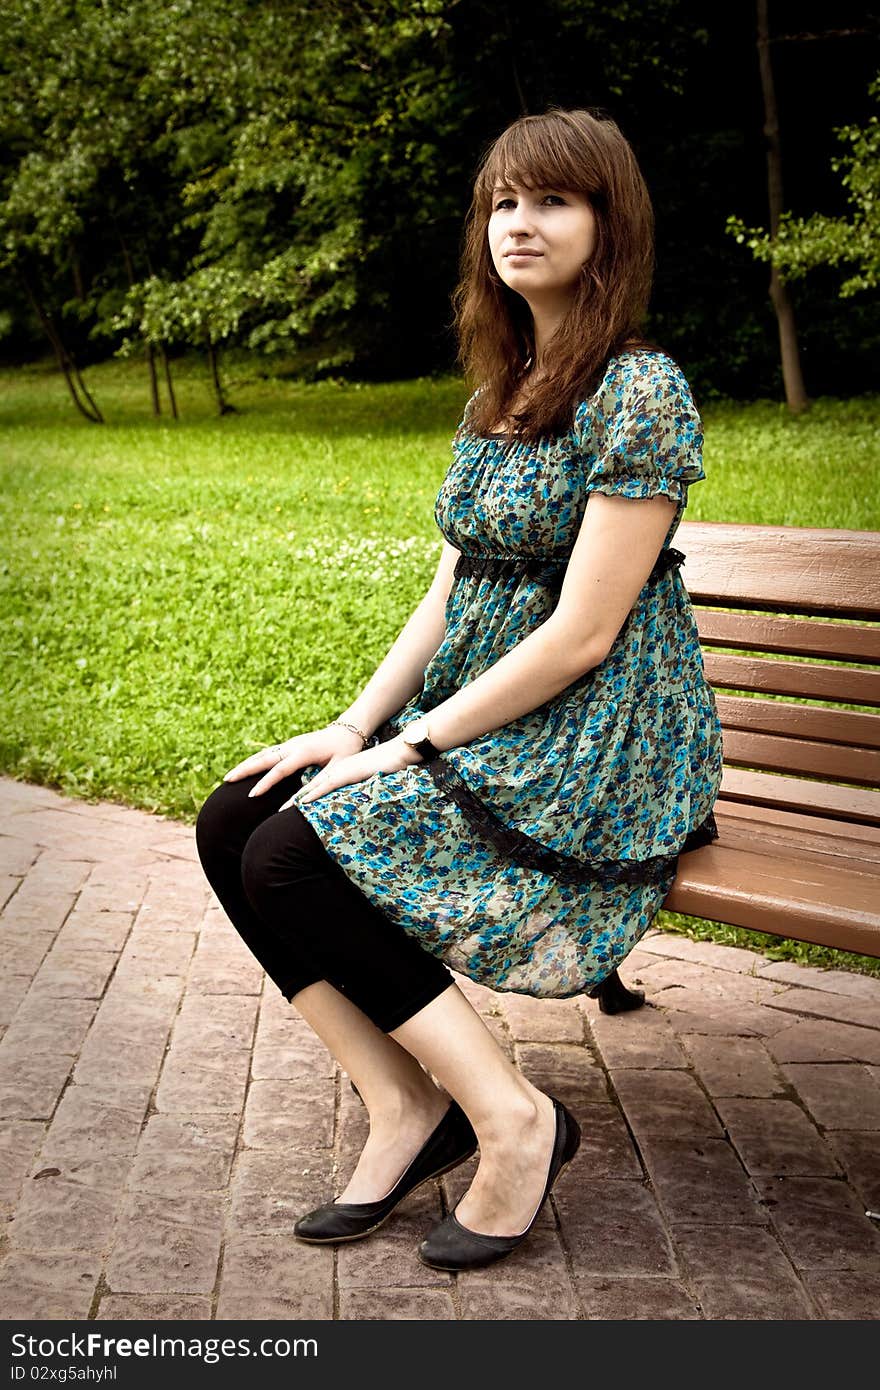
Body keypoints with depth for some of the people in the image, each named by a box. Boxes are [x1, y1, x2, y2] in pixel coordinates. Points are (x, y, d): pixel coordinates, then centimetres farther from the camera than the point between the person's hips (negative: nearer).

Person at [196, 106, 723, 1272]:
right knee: (233, 826, -6)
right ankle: (402, 1102, -5)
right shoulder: (498, 392, 12)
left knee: (294, 861, -21)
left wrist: (409, 747, -16)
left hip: (599, 749, -9)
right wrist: (355, 725, -1)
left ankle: (512, 1118, -11)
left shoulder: (639, 393, -15)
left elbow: (583, 634, -19)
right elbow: (452, 591, 12)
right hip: (479, 720, 9)